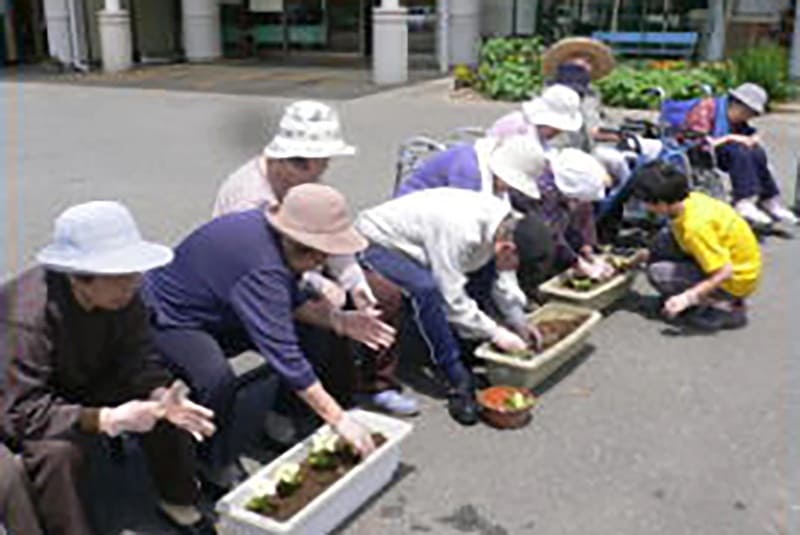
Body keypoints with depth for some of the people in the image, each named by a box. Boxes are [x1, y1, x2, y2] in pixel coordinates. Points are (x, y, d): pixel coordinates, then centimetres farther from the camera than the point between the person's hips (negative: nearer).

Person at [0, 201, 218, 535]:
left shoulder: (121, 295, -19)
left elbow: (139, 361, -13)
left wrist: (161, 395, -35)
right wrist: (104, 419, -46)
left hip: (87, 382, 5)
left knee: (165, 405, -13)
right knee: (57, 450, -34)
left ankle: (178, 502, 8)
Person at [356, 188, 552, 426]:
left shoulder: (506, 226, -12)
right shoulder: (460, 231, -38)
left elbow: (502, 276, 3)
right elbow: (452, 298, -32)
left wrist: (518, 321, -3)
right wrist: (494, 333, -24)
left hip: (415, 243, 9)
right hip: (377, 242, -9)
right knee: (427, 288, -35)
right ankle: (459, 383, -24)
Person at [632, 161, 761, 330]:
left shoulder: (695, 225, -32)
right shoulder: (690, 199, -8)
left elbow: (724, 273, -30)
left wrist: (686, 298, -28)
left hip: (736, 279, -9)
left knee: (658, 273, -14)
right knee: (664, 242, 1)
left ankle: (723, 307, -8)